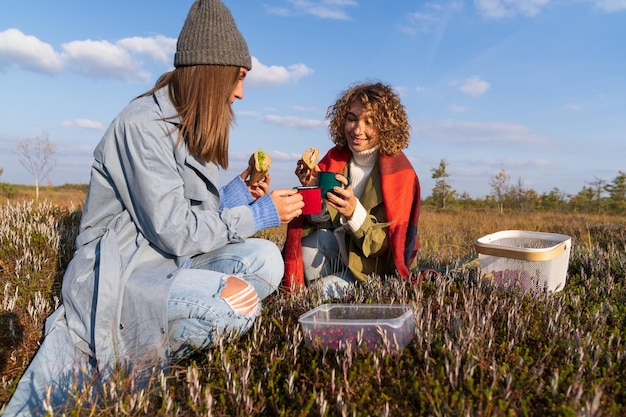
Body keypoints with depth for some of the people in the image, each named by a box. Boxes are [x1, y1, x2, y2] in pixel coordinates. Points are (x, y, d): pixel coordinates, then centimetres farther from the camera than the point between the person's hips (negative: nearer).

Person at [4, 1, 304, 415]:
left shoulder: (190, 128, 12)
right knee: (240, 301, -29)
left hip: (164, 266, 9)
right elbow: (173, 232, -20)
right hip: (114, 277, -8)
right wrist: (257, 215, -12)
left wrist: (233, 195, 0)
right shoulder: (143, 125, -16)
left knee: (265, 258, -9)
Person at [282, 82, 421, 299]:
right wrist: (313, 189, -23)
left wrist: (354, 213, -36)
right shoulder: (336, 157, -5)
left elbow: (385, 246, -20)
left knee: (328, 290, -26)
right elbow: (320, 220, -4)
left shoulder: (400, 173, -17)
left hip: (375, 266, -4)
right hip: (339, 251, 4)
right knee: (313, 238, -26)